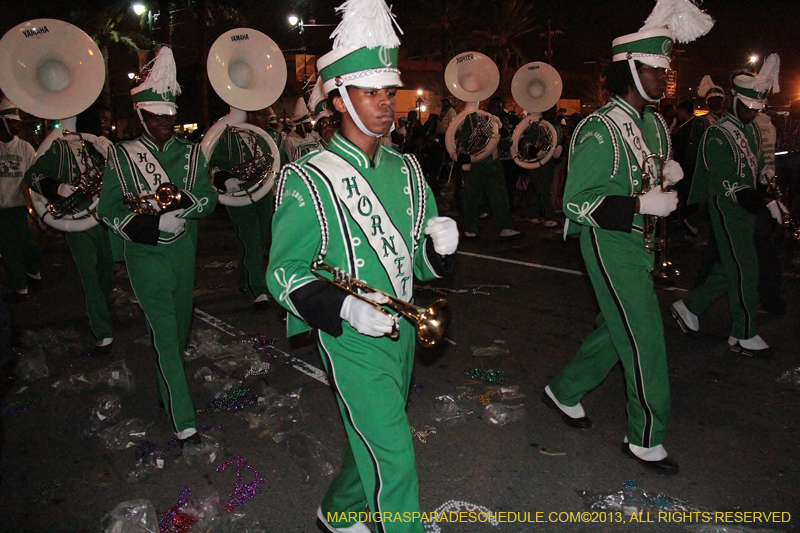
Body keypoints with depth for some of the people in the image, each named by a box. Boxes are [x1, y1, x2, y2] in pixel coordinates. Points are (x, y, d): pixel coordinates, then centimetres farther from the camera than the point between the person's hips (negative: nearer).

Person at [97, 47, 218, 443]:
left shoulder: (191, 153, 9)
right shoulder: (122, 155, 2)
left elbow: (209, 198, 2)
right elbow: (108, 208, 0)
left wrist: (183, 202, -20)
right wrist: (138, 224, -20)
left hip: (184, 251, 4)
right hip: (146, 254, -3)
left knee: (180, 326, 15)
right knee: (164, 332, -8)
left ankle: (168, 389, 40)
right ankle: (183, 419, -5)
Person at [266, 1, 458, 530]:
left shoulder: (405, 170, 6)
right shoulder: (310, 182, -13)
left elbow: (424, 262, 11)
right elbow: (284, 272, -12)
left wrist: (442, 241, -13)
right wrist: (346, 306, -27)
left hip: (402, 328, 7)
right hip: (352, 339, -7)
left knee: (373, 440, 23)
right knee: (394, 457, -5)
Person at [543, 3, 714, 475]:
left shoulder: (654, 124, 11)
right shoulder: (601, 131, -18)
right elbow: (577, 203, -20)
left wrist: (671, 173, 1)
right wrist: (641, 205, -24)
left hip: (638, 242, 9)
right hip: (610, 243, -9)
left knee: (618, 329, 17)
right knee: (645, 337, -3)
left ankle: (566, 392, 36)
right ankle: (646, 439, 15)